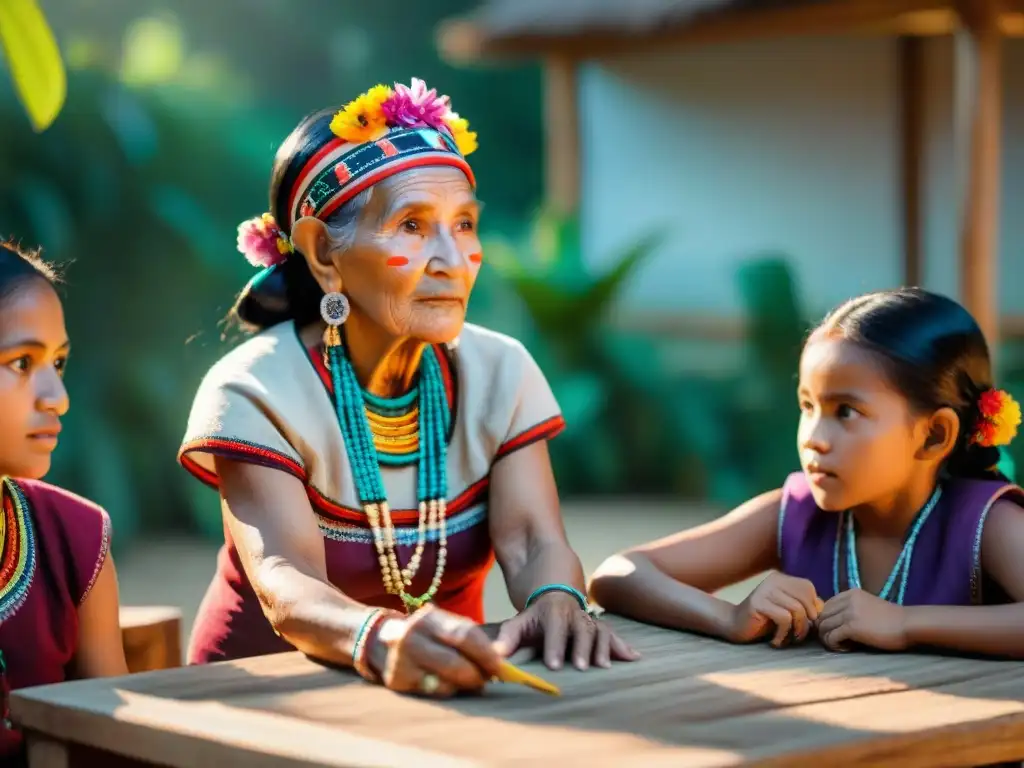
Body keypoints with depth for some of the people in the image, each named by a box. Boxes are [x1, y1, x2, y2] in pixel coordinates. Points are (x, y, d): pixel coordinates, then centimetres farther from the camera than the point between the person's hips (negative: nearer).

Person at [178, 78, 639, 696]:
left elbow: (533, 543, -11)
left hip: (445, 693, 3)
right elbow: (285, 583, -27)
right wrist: (381, 639, -48)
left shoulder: (500, 372, 0)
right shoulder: (254, 392, -14)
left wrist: (556, 602, -34)